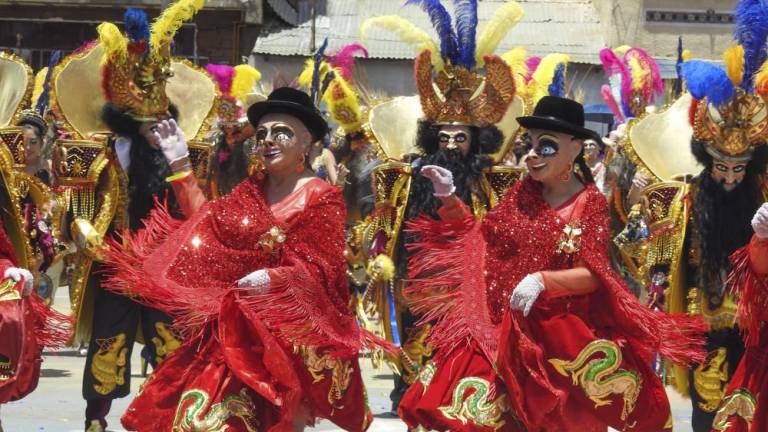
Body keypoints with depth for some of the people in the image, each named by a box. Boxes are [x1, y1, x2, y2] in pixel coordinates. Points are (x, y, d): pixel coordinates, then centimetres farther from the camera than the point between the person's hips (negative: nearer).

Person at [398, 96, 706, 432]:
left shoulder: (590, 203, -5)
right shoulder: (523, 192, 7)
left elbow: (593, 275, -12)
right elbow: (481, 236, 13)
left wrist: (542, 280, -26)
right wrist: (449, 198, 3)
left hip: (558, 329, -3)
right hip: (502, 322, 3)